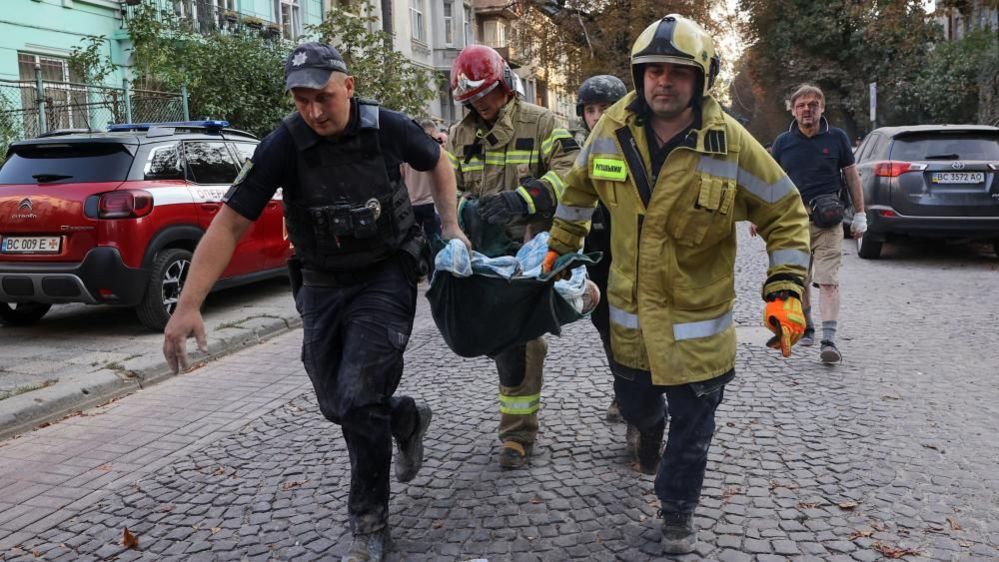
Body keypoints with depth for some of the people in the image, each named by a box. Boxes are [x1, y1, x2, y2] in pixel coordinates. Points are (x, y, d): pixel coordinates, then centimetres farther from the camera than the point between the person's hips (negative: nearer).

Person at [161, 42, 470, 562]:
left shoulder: (387, 128, -14)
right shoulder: (283, 147, -16)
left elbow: (437, 162, 8)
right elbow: (229, 224, -18)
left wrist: (451, 227, 1)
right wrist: (188, 305, -25)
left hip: (385, 275, -2)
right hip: (322, 284, 2)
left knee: (360, 399, -12)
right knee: (337, 404, 8)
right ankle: (407, 420, 42)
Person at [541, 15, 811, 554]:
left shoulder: (731, 144, -15)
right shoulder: (613, 129, -7)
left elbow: (785, 214, -6)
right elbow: (580, 188, 12)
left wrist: (785, 291, -14)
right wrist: (558, 249, 18)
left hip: (697, 319, -3)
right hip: (629, 312, 3)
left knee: (691, 428, 6)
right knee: (634, 402, 23)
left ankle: (677, 510, 31)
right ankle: (650, 424, 61)